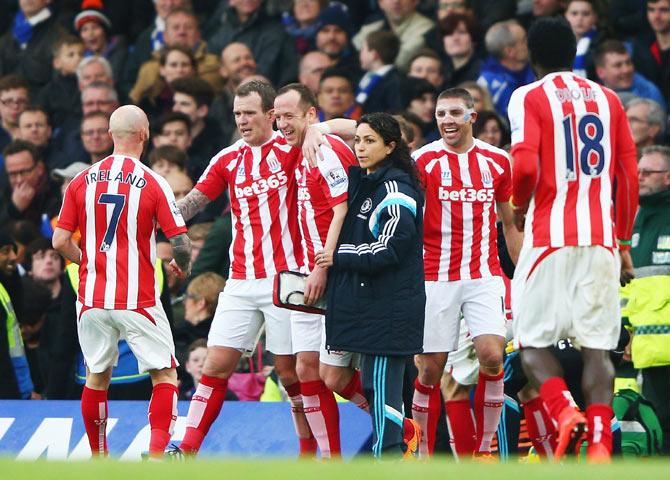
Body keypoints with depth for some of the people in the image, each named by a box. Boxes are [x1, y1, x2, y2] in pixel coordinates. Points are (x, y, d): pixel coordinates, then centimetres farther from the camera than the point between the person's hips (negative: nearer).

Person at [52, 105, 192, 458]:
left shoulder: (82, 181, 1)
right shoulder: (152, 183, -8)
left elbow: (60, 241, 2)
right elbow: (181, 243, -10)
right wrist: (182, 265, 13)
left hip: (92, 297, 3)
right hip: (138, 298, -3)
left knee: (96, 376, 16)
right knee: (164, 374, 5)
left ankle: (98, 460, 21)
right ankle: (157, 453, -12)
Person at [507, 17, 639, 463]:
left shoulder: (530, 97, 0)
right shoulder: (607, 98, 13)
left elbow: (525, 166, -15)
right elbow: (630, 177, 11)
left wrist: (520, 205, 6)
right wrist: (624, 245, 19)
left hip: (550, 237, -3)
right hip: (602, 239, 3)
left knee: (533, 342, 5)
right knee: (598, 347, 3)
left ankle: (566, 412, -20)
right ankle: (599, 449, -7)